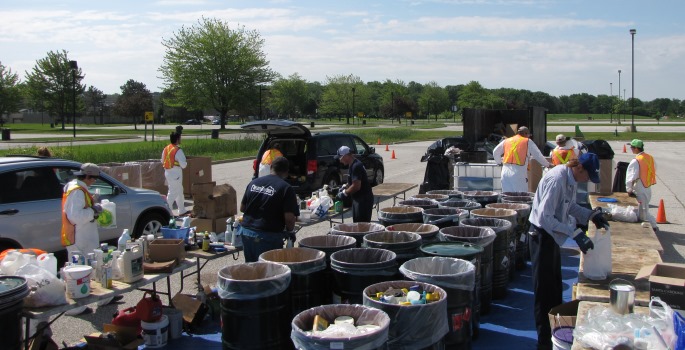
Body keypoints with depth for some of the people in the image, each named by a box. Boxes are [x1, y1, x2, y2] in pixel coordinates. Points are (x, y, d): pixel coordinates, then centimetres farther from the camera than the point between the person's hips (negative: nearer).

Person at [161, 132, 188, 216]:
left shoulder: (166, 149, 7)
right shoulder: (178, 150, -18)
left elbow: (163, 161, 15)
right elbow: (183, 164, -19)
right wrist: (186, 163, 2)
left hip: (168, 172, 9)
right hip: (175, 173, -9)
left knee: (179, 191, 19)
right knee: (173, 193, -3)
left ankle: (182, 210, 29)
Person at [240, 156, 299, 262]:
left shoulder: (253, 183, 6)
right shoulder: (286, 188, -11)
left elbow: (242, 208, 14)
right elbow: (289, 218, -16)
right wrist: (289, 231, 4)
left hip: (247, 232, 6)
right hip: (269, 236, -5)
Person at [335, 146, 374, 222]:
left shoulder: (356, 166, -20)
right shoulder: (353, 165, 11)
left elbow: (356, 186, -25)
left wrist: (344, 193, -14)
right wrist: (343, 188, 10)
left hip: (363, 199, -10)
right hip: (358, 199, 10)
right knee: (357, 223, 15)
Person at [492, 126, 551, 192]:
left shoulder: (506, 141, 16)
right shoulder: (528, 142, 5)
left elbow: (495, 152, 22)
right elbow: (538, 155, 9)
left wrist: (499, 162, 37)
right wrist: (548, 165, 22)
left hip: (505, 172, 4)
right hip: (519, 173, -4)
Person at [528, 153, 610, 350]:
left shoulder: (571, 179, 3)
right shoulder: (556, 180, -25)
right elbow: (545, 217, -29)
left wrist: (592, 215, 3)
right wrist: (575, 234, -30)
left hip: (553, 236, 10)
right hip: (542, 236, -10)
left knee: (555, 288, 19)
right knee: (544, 291, 0)